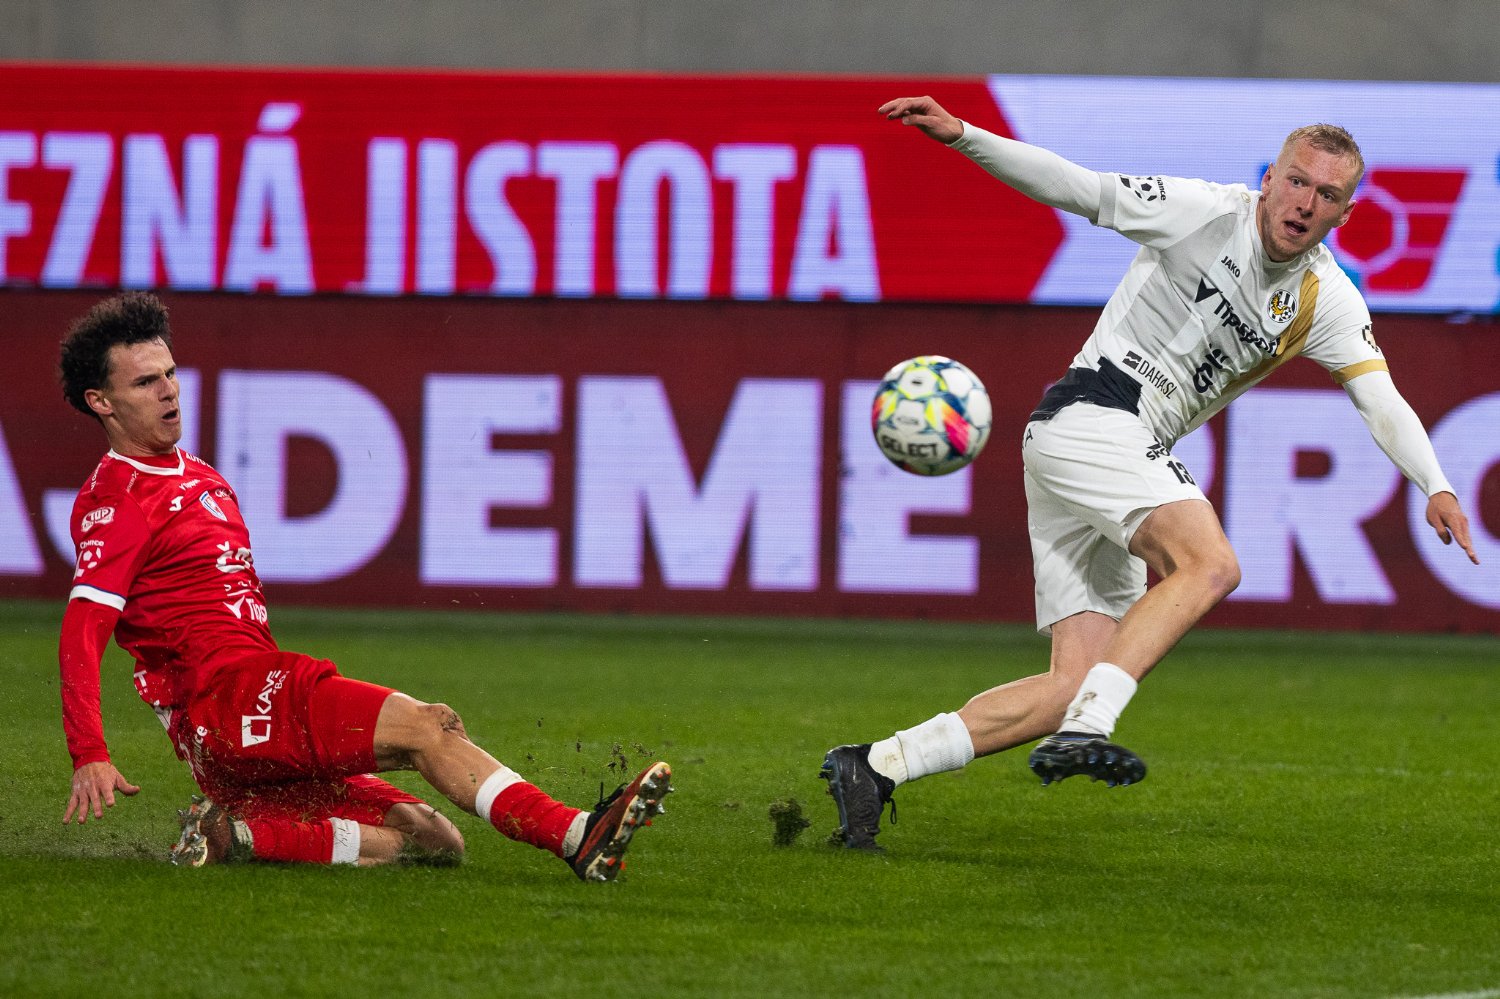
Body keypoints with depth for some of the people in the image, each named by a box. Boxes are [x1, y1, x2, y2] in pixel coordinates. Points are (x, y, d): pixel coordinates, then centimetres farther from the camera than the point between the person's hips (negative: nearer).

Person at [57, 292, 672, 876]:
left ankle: (238, 835, -8)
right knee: (430, 725, -24)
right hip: (228, 697, -10)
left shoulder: (196, 477, 24)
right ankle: (576, 836, -38)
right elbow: (82, 633, -16)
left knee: (433, 840, -1)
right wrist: (90, 757, -27)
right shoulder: (115, 499, -6)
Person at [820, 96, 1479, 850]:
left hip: (1130, 457, 7)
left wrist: (1434, 486, -13)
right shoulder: (1206, 213, -8)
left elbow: (1381, 398, 2)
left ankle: (877, 767, 1)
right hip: (1087, 418, -7)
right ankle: (1085, 729, -35)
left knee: (1077, 682, -2)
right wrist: (961, 136, -17)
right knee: (1210, 564, -29)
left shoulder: (1327, 300, 9)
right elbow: (1079, 190, -8)